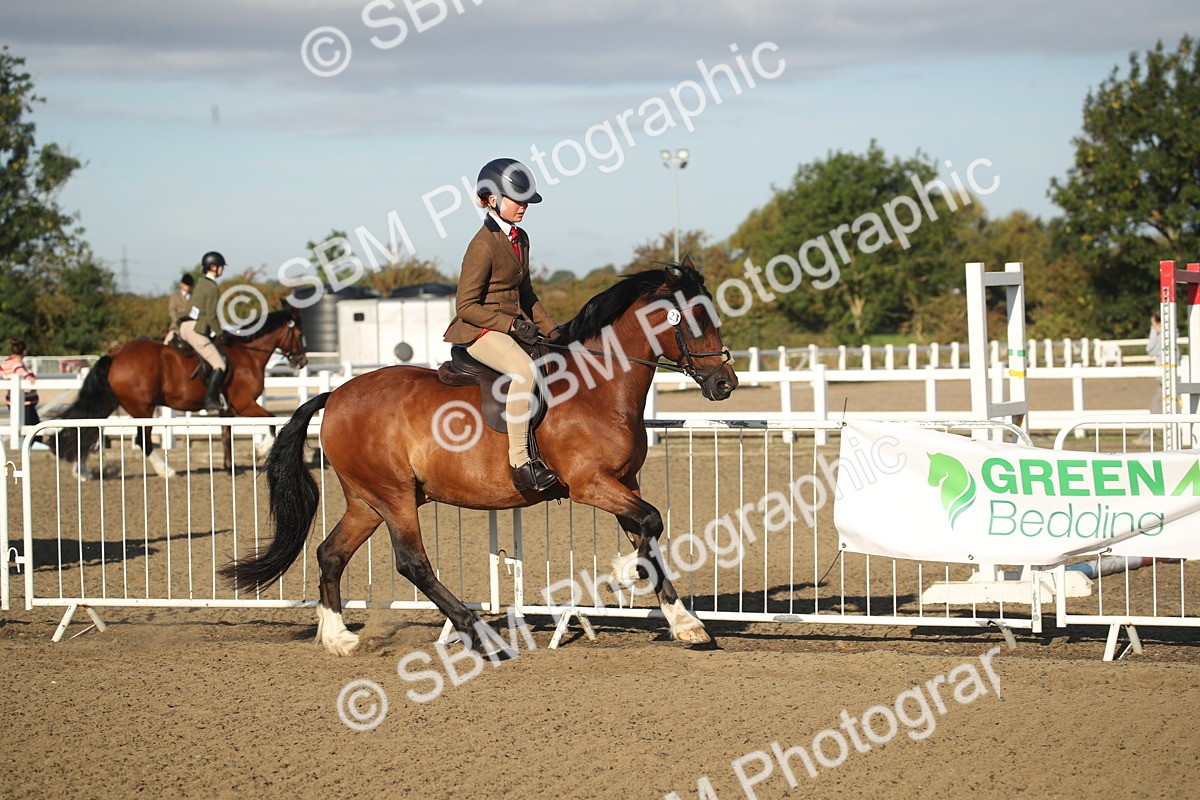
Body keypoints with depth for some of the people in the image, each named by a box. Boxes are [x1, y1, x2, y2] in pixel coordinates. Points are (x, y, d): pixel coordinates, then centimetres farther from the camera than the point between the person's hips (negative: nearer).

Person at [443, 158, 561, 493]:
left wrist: (550, 328, 11)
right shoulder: (483, 245, -14)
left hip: (513, 326, 10)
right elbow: (467, 306, -16)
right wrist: (512, 324, -22)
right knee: (525, 369, -35)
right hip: (480, 330, -10)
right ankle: (519, 461, -36)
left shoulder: (520, 239, 13)